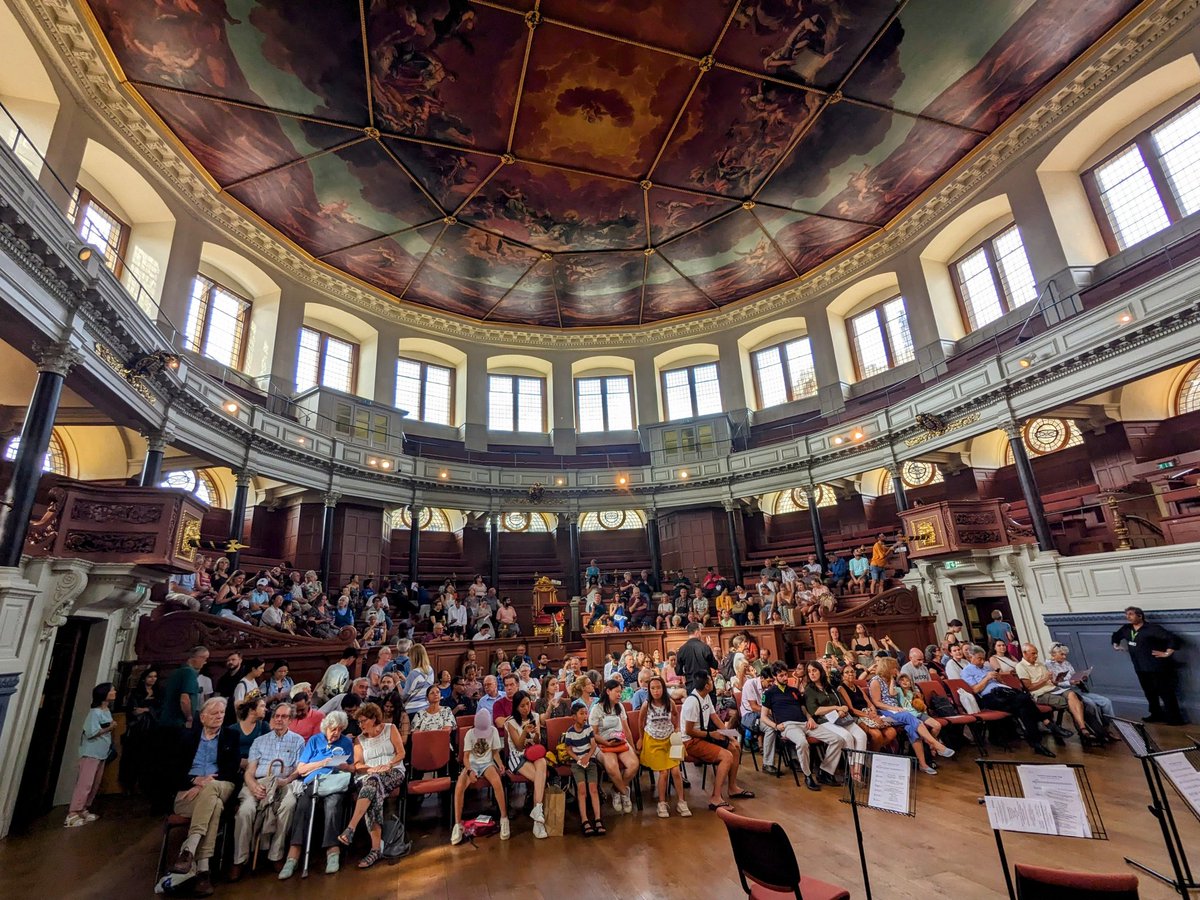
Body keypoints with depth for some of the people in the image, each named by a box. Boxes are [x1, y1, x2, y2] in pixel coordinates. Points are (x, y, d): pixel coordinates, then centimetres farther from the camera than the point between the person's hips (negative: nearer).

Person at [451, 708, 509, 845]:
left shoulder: (493, 731, -5)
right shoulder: (470, 733, -8)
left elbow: (495, 752, 3)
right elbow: (466, 756, -9)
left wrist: (500, 764, -17)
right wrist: (469, 771, -28)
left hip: (487, 763, 0)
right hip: (472, 764, 1)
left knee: (497, 781, -34)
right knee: (459, 786, -31)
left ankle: (504, 818, -18)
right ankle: (458, 824, -15)